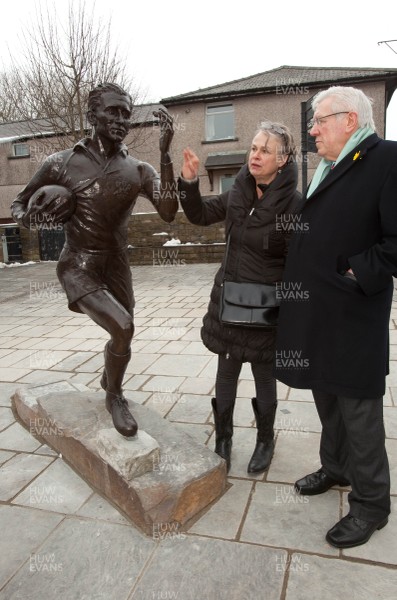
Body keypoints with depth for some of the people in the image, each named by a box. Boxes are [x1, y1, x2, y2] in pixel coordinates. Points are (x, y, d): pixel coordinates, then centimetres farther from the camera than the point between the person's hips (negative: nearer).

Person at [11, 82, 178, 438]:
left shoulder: (138, 170, -1)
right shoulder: (62, 163, -6)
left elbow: (169, 213, -17)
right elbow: (18, 203, 6)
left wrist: (165, 153, -22)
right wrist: (26, 217, -19)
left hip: (117, 267, 4)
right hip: (78, 267, -4)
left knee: (121, 337, 16)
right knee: (123, 327, -25)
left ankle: (109, 380, 53)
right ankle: (115, 397, 5)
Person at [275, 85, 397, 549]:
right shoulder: (325, 169, 15)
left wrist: (357, 276, -18)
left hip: (352, 317, -8)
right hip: (314, 313, 8)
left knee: (358, 410, 5)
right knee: (327, 399, 21)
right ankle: (336, 467, 42)